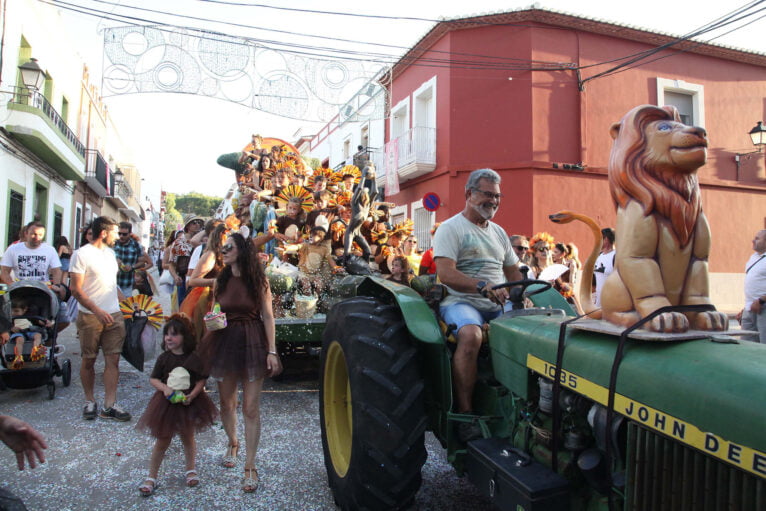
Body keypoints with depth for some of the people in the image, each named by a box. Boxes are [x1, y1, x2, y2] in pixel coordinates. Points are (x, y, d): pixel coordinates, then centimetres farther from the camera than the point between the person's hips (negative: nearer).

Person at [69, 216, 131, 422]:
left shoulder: (110, 253, 14)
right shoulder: (82, 254, -7)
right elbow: (76, 290, -12)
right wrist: (98, 311, -19)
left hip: (114, 315, 5)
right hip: (90, 316, -5)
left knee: (113, 359, 0)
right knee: (88, 360, 6)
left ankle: (109, 405, 4)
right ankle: (89, 401, 22)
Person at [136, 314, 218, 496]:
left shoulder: (194, 358, -9)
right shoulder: (164, 358, -4)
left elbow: (201, 380, -7)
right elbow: (153, 379, 0)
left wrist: (192, 395, -21)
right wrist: (164, 388, -19)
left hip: (189, 402, 0)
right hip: (167, 402, 1)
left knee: (188, 437, 14)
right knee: (162, 440, 6)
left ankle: (191, 470, 35)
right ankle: (151, 477, 19)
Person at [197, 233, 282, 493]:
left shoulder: (259, 281, -6)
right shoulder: (221, 281, 5)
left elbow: (268, 316, -6)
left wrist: (272, 351, -10)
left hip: (252, 343, -4)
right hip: (225, 341, 4)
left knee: (251, 408, -2)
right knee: (226, 402, 15)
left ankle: (250, 467, 9)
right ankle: (232, 444, 43)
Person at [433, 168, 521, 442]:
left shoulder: (498, 232, 22)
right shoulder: (451, 228, -1)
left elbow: (513, 272, 25)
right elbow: (445, 274, -15)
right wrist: (484, 286, -28)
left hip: (498, 306, 7)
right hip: (461, 302, -6)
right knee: (471, 335, -38)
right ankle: (465, 413, -26)